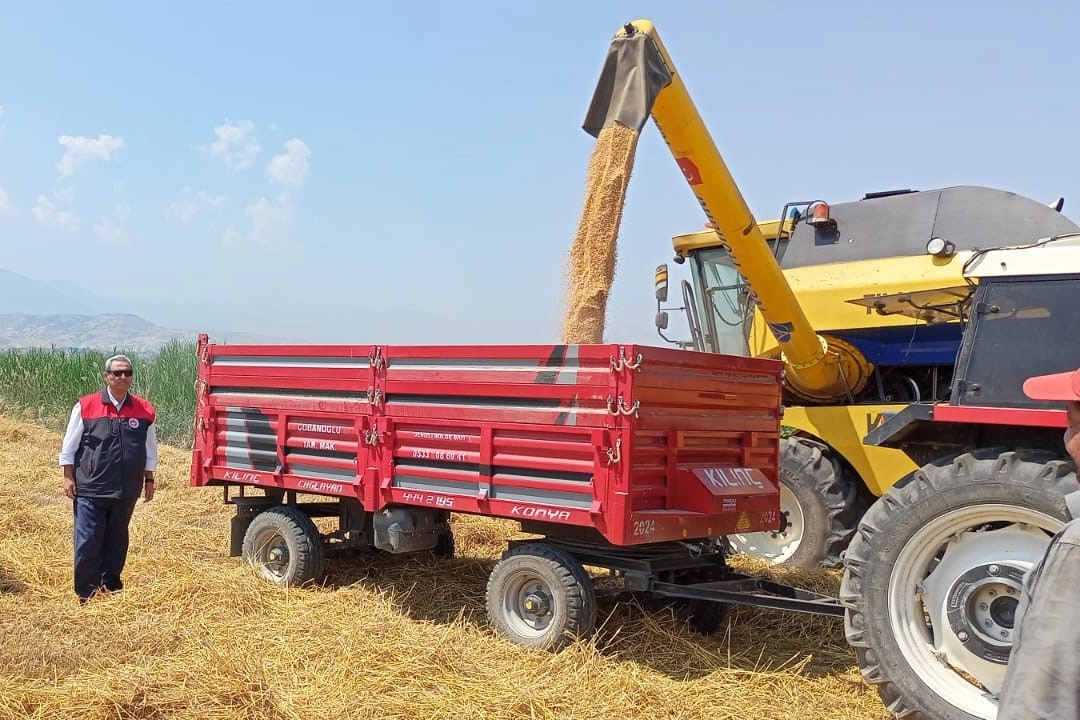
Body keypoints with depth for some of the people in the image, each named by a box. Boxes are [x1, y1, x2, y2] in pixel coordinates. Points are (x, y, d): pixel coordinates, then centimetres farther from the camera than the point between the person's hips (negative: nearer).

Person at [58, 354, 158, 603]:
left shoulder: (144, 410, 2)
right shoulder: (86, 406, -4)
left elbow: (150, 450, 12)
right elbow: (69, 446, 3)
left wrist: (149, 480, 12)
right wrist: (68, 477, -1)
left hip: (126, 491, 3)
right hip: (90, 490, -3)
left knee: (117, 542, 13)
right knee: (88, 544, -2)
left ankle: (111, 587, 26)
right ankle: (86, 594, 9)